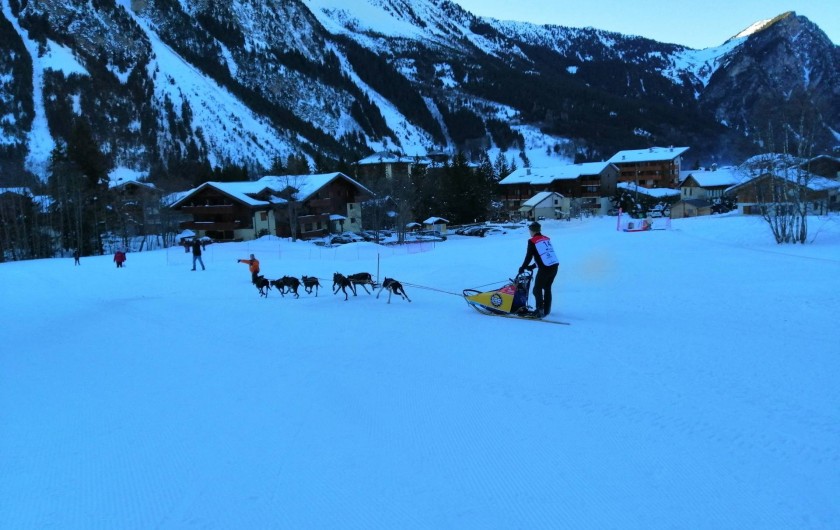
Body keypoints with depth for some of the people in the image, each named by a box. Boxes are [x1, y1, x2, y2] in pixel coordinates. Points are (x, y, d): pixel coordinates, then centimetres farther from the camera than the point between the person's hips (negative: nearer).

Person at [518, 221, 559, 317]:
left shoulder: (532, 241, -2)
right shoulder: (546, 239, 17)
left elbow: (529, 256, -1)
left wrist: (523, 268, 14)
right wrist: (532, 266, 28)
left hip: (545, 269, -7)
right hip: (555, 266, 7)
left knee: (537, 289, 4)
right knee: (547, 288, 20)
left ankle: (540, 309, -7)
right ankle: (547, 310, 25)